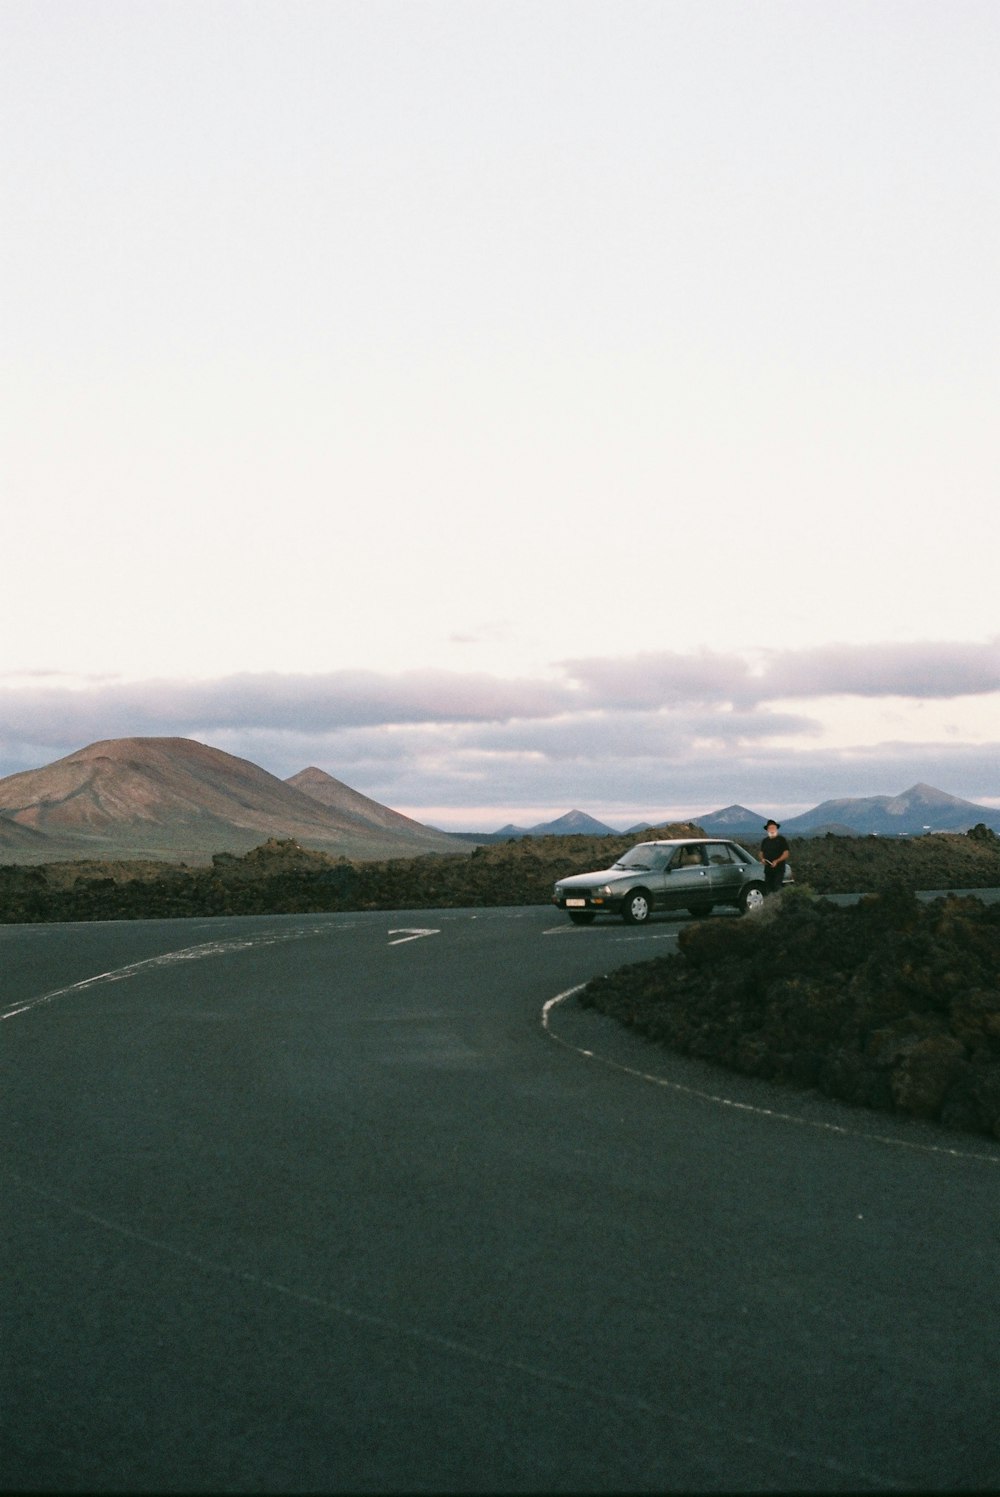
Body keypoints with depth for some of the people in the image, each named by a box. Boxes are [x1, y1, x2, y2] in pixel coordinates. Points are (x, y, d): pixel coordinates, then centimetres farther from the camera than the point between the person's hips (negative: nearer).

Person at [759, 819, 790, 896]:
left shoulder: (781, 840, 0)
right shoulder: (765, 841, 16)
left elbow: (786, 853, -5)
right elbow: (761, 852, 23)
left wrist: (777, 861, -18)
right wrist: (762, 859, -1)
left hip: (779, 869, -5)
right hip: (767, 869, 5)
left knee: (777, 888, -14)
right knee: (767, 889, 4)